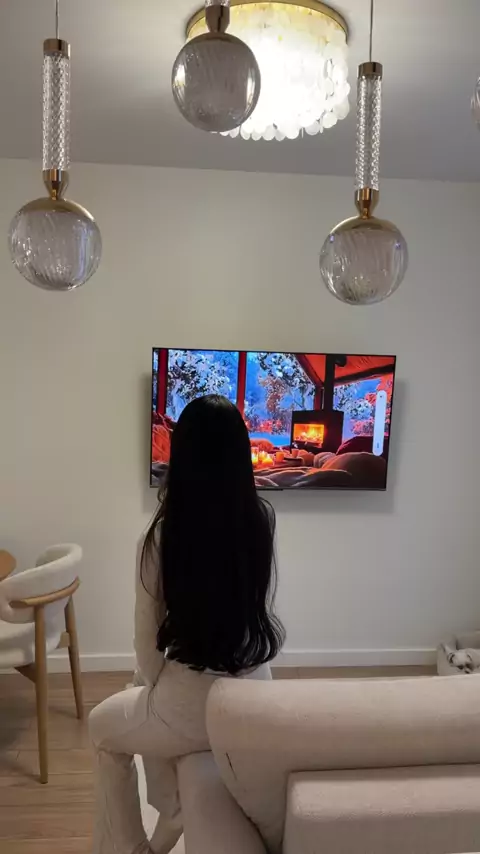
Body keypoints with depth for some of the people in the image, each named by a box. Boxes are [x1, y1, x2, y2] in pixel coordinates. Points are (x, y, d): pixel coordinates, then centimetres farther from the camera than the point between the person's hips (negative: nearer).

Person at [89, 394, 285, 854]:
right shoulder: (263, 521, -10)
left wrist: (153, 686, 9)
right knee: (150, 713, 36)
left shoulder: (162, 536, -21)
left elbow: (148, 639, -8)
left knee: (103, 726, 29)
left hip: (192, 710, -5)